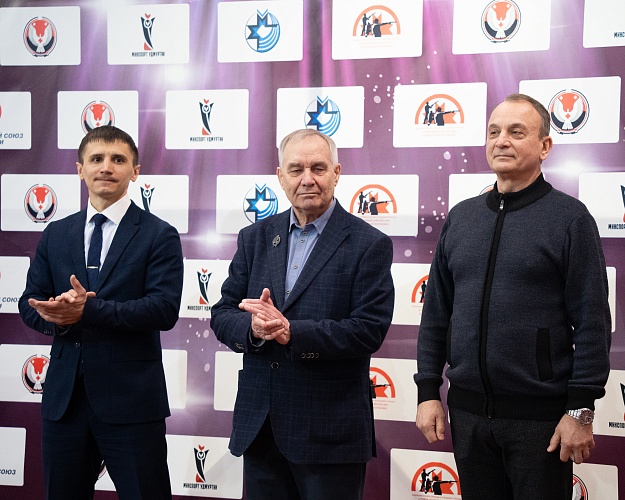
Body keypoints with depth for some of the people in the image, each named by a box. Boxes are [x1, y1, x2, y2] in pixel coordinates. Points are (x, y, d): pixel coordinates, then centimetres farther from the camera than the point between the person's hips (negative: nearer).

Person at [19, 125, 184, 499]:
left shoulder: (159, 236, -3)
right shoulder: (56, 234, 12)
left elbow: (165, 309, -14)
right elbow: (29, 302, 9)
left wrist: (88, 310, -24)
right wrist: (58, 317, -15)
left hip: (131, 398, -4)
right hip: (64, 397, 5)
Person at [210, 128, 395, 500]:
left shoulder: (370, 245, -5)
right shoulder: (255, 238, 9)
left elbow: (370, 330, -14)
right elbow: (222, 315, 7)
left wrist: (290, 331, -23)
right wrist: (253, 328, -16)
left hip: (329, 431, -4)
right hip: (259, 427, 4)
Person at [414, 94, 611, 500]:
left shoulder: (570, 217, -5)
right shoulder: (461, 217, 9)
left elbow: (592, 322, -9)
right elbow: (436, 313, 11)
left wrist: (581, 410, -13)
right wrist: (429, 392, 6)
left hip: (540, 415, -4)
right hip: (468, 410, 5)